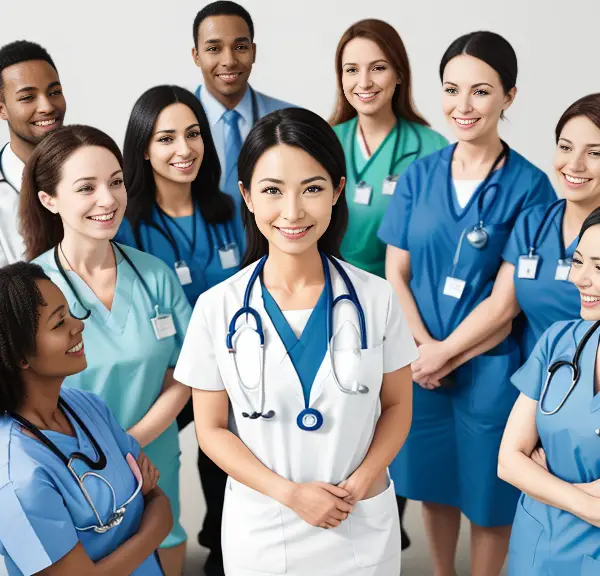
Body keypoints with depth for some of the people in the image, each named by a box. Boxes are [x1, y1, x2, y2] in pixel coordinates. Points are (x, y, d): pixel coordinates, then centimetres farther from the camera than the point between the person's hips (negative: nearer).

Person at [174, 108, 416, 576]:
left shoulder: (377, 299, -8)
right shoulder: (217, 308, -9)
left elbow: (397, 406, 1)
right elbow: (212, 428, -4)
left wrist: (360, 483, -14)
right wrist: (289, 493, -15)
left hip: (363, 523, 1)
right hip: (260, 526, 0)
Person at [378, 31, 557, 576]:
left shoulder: (530, 185, -10)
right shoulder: (419, 174, 1)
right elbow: (395, 273, 2)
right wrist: (424, 347, -12)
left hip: (490, 366, -3)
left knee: (488, 493, 11)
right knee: (433, 484, 18)